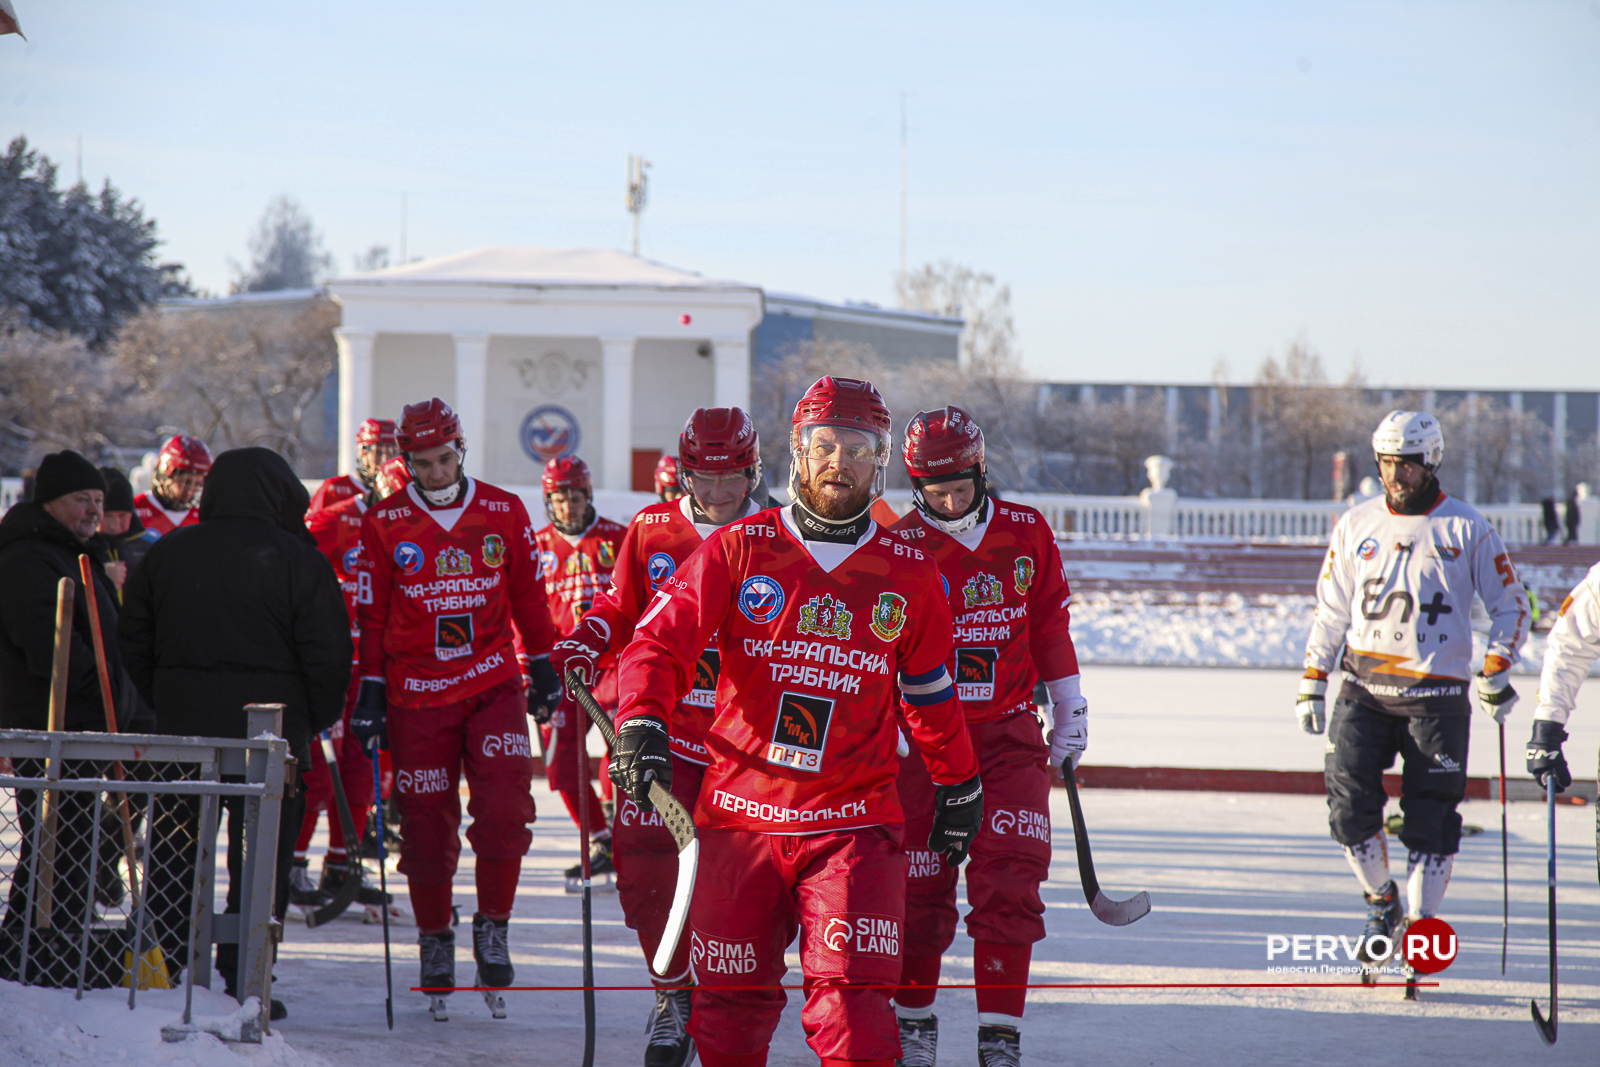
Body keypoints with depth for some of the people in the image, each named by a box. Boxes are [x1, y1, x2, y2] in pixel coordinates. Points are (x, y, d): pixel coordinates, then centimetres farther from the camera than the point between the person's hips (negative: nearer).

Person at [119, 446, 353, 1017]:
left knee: (174, 857, 13)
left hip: (180, 732, 4)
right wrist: (316, 718, 5)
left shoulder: (168, 553, 6)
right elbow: (328, 649, -9)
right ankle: (244, 984, 0)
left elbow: (133, 639, 10)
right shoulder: (296, 559, -8)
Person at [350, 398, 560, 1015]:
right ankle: (434, 937, 19)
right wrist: (370, 690, 3)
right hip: (416, 693, 0)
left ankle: (492, 925, 3)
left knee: (505, 807, -14)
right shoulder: (385, 524, 1)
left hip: (493, 683, 0)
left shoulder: (504, 513, 4)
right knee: (427, 822, 2)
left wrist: (543, 666, 12)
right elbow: (371, 615, 6)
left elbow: (528, 595, 12)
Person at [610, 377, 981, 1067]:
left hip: (854, 822, 0)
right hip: (739, 816, 1)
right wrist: (640, 724, -22)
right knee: (731, 1007, 8)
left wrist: (959, 786, 27)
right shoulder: (738, 550, 1)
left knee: (853, 1005, -15)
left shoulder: (909, 575, 6)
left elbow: (931, 692, 19)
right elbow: (661, 640, -4)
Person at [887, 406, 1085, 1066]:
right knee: (920, 887, 1)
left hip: (1009, 737, 1)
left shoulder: (1027, 534, 3)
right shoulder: (898, 548, -6)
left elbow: (1050, 626, 12)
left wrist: (1070, 710, 13)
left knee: (1008, 883, -7)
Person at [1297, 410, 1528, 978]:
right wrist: (1312, 683, 11)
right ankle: (1381, 901, 14)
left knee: (1430, 818, -4)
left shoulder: (1467, 530, 0)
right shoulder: (1357, 525, 8)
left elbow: (1511, 607, 5)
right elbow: (1331, 611, 16)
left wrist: (1495, 672, -8)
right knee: (1349, 801, -9)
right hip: (1365, 690, 2)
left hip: (1436, 693, -2)